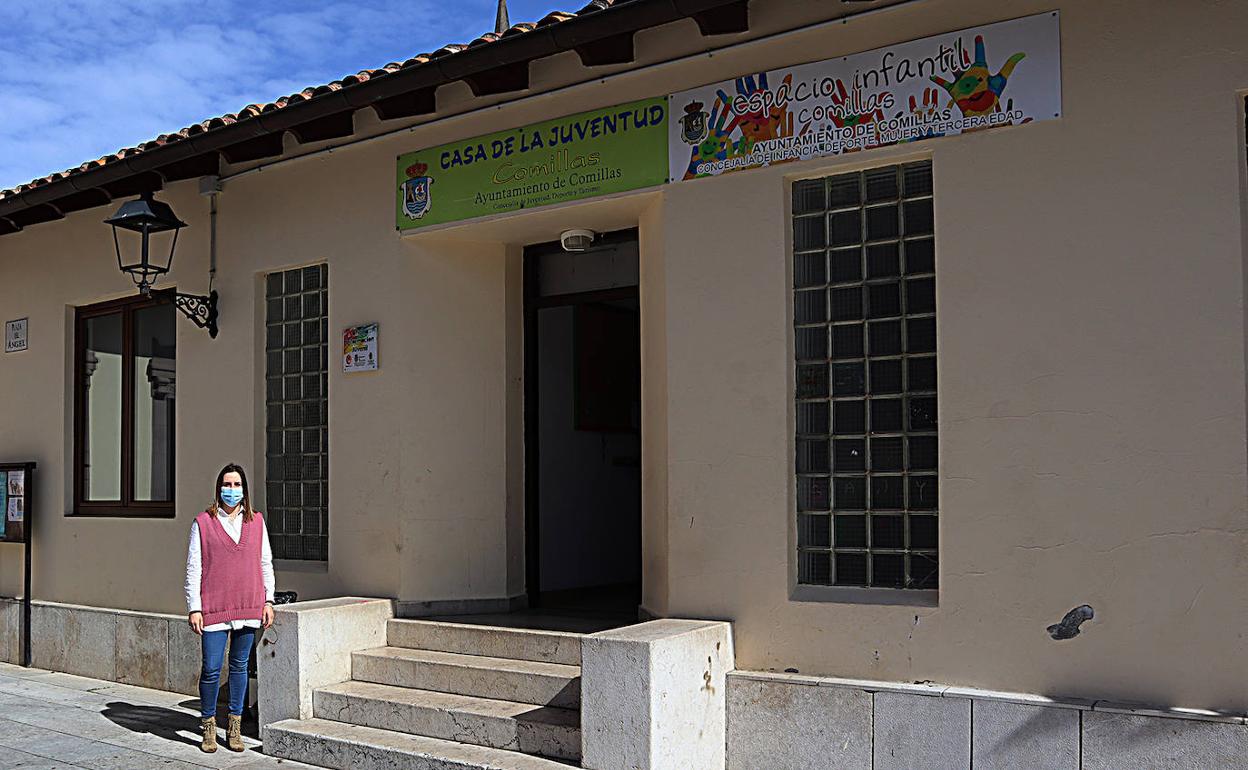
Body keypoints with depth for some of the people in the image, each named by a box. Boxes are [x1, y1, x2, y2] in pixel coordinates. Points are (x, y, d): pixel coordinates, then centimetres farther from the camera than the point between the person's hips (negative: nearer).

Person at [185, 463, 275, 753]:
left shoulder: (256, 521, 8)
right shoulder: (203, 523, 0)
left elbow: (265, 563, 12)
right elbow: (193, 568, 0)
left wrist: (268, 601, 7)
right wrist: (194, 608, -5)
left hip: (248, 607, 3)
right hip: (214, 607, -3)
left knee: (240, 666, 9)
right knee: (211, 669, -3)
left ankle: (235, 727, 19)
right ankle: (208, 726, 15)